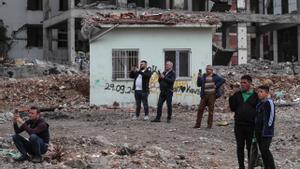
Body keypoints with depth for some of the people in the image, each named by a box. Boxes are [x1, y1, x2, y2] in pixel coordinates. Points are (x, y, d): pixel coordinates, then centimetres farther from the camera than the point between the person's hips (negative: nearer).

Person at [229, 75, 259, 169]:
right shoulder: (237, 94, 10)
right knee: (240, 147, 8)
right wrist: (231, 98, -6)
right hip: (238, 125, 3)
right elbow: (233, 108, 7)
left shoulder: (255, 96, 0)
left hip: (251, 126, -3)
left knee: (250, 147, 3)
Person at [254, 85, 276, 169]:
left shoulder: (269, 102, -9)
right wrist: (256, 129, 15)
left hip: (266, 130, -8)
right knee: (262, 150, 8)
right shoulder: (259, 104, 15)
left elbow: (271, 116, -12)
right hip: (259, 130, 8)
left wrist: (268, 127, -14)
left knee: (265, 149, -13)